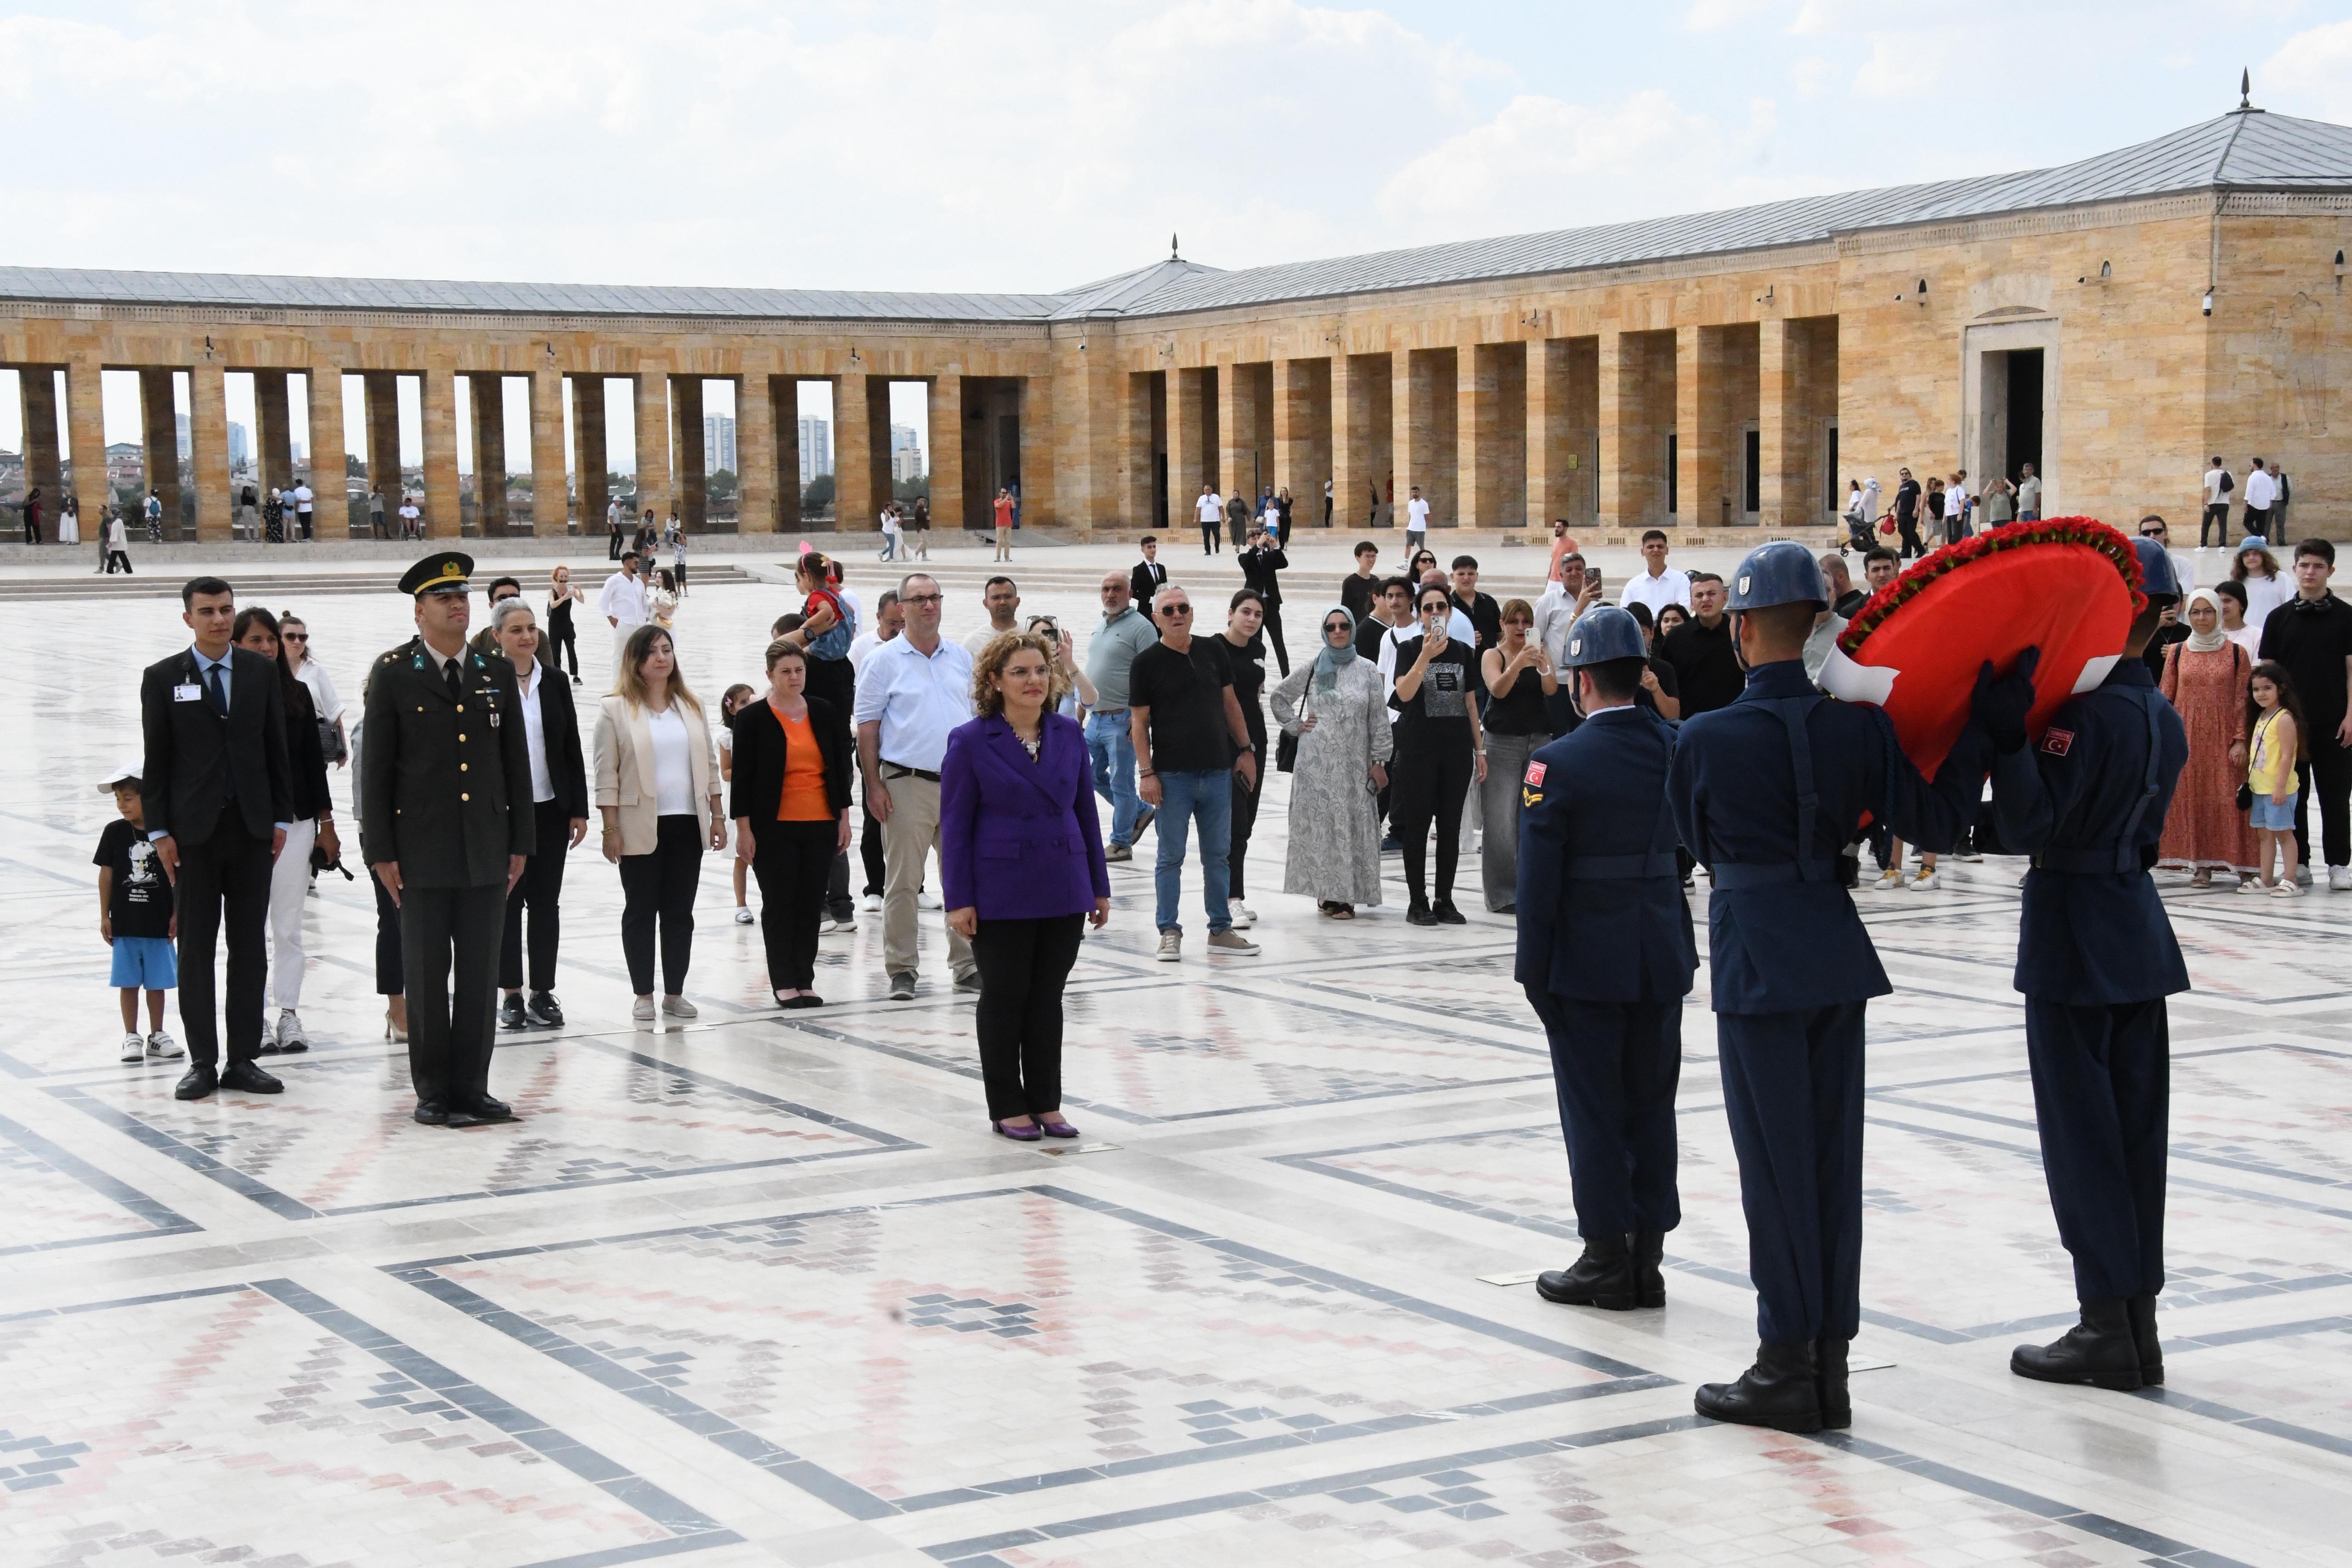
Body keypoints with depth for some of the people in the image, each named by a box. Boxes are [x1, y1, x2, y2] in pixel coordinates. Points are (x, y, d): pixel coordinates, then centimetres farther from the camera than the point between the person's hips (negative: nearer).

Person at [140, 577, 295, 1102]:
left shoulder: (262, 672, 6)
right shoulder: (163, 679, 1)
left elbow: (278, 750, 9)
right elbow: (155, 762, 0)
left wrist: (281, 818, 4)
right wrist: (160, 831, -5)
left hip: (252, 828, 2)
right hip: (193, 831, -2)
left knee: (249, 946, 5)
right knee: (196, 947, 2)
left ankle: (243, 1060, 10)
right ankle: (202, 1062, 7)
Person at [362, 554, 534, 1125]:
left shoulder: (498, 673, 10)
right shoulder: (392, 673, -1)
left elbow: (516, 763, 12)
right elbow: (376, 768, -2)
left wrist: (520, 843, 7)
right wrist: (380, 851, -7)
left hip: (486, 850, 3)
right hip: (423, 851, -3)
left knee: (480, 974, 5)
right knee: (427, 974, 2)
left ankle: (471, 1087, 13)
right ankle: (432, 1093, 9)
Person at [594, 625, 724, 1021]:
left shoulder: (691, 705, 11)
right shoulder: (616, 709, -3)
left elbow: (709, 763, 14)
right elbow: (607, 773, -5)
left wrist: (717, 815, 8)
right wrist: (611, 829, -9)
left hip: (687, 824, 4)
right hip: (640, 828, -4)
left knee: (680, 911, 7)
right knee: (641, 911, 2)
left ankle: (675, 993, 14)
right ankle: (643, 996, 9)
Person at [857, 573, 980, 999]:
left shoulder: (961, 659, 12)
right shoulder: (884, 660, -2)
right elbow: (867, 725, -3)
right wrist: (873, 784, -9)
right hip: (907, 784, -4)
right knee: (903, 883, 0)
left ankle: (967, 966, 15)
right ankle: (901, 971, 7)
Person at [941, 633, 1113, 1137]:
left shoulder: (1069, 735, 5)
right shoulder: (970, 742, -7)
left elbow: (1086, 812, 10)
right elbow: (955, 825, -6)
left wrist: (1099, 886, 9)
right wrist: (959, 900, -10)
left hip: (1063, 891, 4)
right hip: (1001, 896, -4)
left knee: (1048, 999, 10)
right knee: (1004, 999, 6)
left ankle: (1045, 1104, 19)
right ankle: (1007, 1109, 15)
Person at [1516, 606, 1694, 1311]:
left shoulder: (1558, 763, -14)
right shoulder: (1681, 749, 0)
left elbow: (1538, 882, -13)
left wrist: (1534, 973, -6)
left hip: (1586, 964, -5)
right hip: (1663, 961, 5)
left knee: (1594, 1113, 4)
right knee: (1651, 1107, 12)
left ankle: (1607, 1259, 10)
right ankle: (1647, 1259, 18)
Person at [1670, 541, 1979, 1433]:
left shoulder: (1706, 739, -10)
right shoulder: (1858, 723, -3)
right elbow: (1934, 825, -4)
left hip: (1756, 955, -5)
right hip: (1835, 948, 5)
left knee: (1773, 1159, 2)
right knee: (1832, 1152, 9)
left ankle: (1787, 1366, 7)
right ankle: (1829, 1366, 16)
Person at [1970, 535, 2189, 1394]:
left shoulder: (2087, 712, -18)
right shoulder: (2163, 717, 10)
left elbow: (2030, 826, -23)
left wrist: (2007, 735, -29)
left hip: (2074, 933, -9)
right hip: (2139, 928, 9)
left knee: (2081, 1130, -2)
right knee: (2134, 1128, 11)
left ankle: (2107, 1328, 1)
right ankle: (2139, 1321, 16)